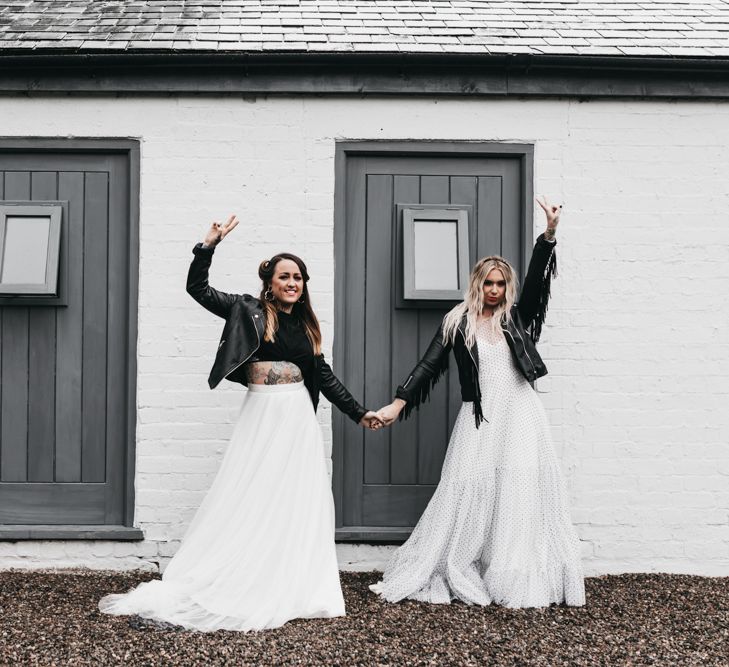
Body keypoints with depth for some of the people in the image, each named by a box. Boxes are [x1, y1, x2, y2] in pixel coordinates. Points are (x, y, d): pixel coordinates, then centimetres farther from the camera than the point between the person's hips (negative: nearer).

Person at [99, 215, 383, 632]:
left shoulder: (306, 324, 11)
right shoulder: (249, 311, 0)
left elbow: (324, 376, 17)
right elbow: (198, 289, -6)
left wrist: (359, 413, 18)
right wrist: (209, 246, -15)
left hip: (299, 418, 4)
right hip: (261, 417, -4)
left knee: (299, 502, 5)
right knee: (250, 500, -2)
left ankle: (291, 590, 16)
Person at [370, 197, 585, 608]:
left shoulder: (516, 318, 9)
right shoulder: (458, 323, 6)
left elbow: (537, 280, -4)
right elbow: (430, 366, 2)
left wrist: (550, 233, -16)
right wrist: (398, 403, -7)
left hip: (520, 413, 1)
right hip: (479, 417, -1)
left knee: (522, 494, -2)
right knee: (466, 493, -3)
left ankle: (522, 583, 4)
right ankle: (451, 575, 5)